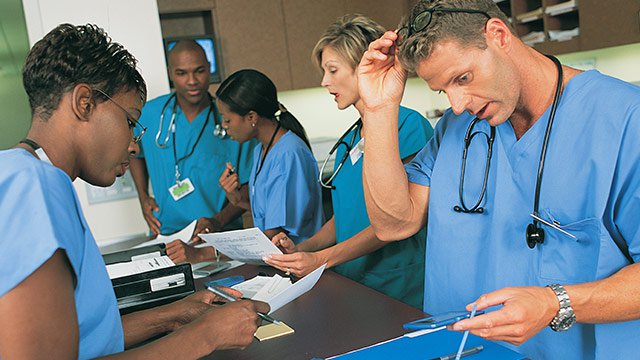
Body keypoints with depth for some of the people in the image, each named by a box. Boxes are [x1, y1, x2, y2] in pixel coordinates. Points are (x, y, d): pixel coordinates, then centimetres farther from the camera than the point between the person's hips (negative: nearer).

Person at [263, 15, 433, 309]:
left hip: (397, 285, -6)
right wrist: (301, 249, 2)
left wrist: (322, 258, -19)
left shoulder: (408, 125, -9)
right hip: (350, 282, 6)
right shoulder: (347, 141, 15)